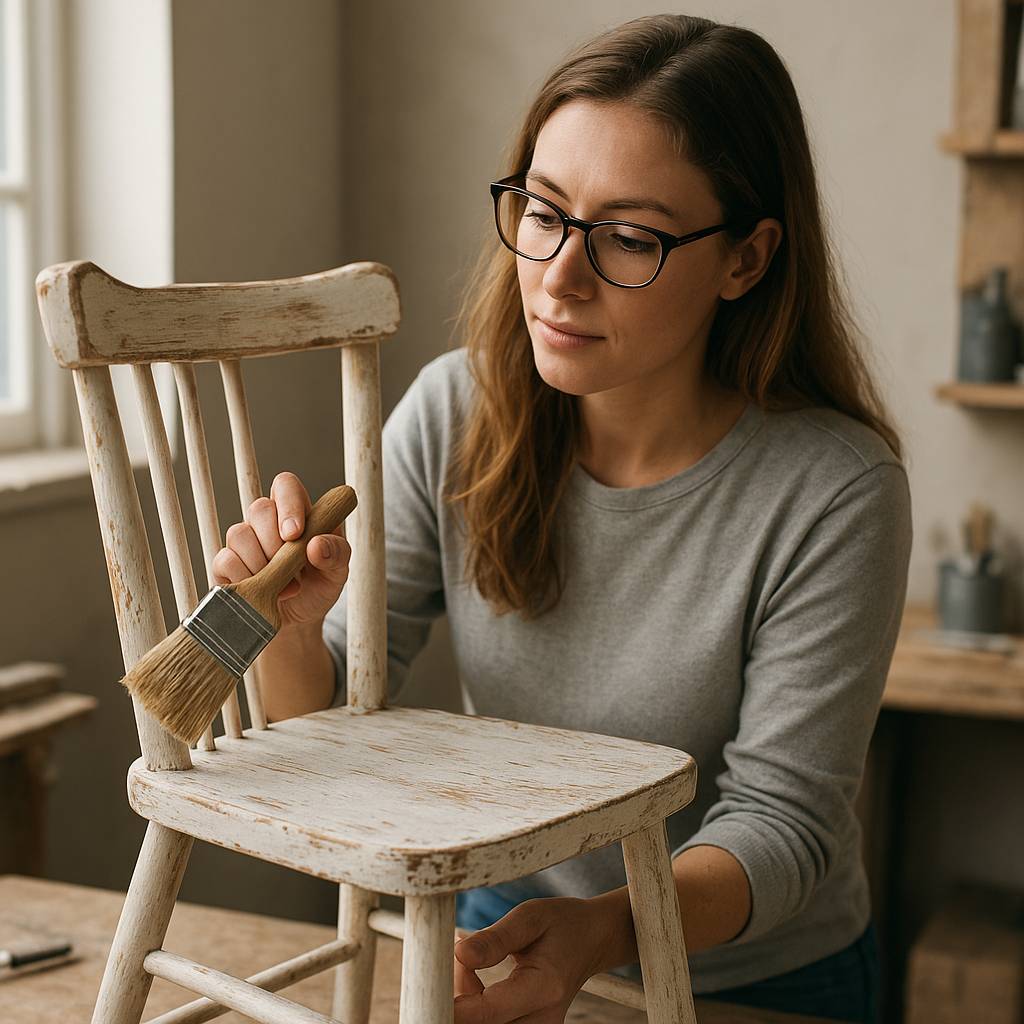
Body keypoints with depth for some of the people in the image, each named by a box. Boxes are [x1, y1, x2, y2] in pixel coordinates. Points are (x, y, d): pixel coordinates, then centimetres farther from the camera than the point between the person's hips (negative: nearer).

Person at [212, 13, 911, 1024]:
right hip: (506, 930, 3)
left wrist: (603, 930, -39)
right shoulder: (452, 414, -14)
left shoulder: (834, 494, -25)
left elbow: (779, 820, -21)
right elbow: (321, 726, -7)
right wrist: (293, 622, -29)